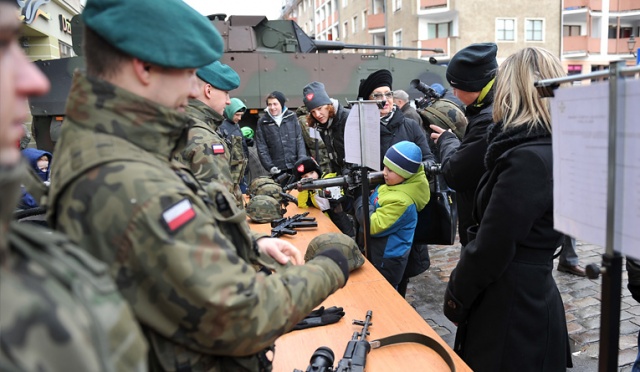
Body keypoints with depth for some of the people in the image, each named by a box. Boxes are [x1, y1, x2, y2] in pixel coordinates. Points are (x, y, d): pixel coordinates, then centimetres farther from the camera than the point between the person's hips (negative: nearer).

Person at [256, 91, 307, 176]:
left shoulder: (292, 117, 5)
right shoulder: (263, 122, 3)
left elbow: (300, 139, 4)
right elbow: (261, 148, 1)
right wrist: (269, 167, -8)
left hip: (296, 168, 1)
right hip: (278, 170, -1)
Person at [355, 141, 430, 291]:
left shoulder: (401, 200, -30)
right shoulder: (393, 183, -1)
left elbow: (373, 225, -29)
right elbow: (372, 205, 12)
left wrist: (360, 196, -22)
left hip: (386, 261, -10)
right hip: (377, 254, 10)